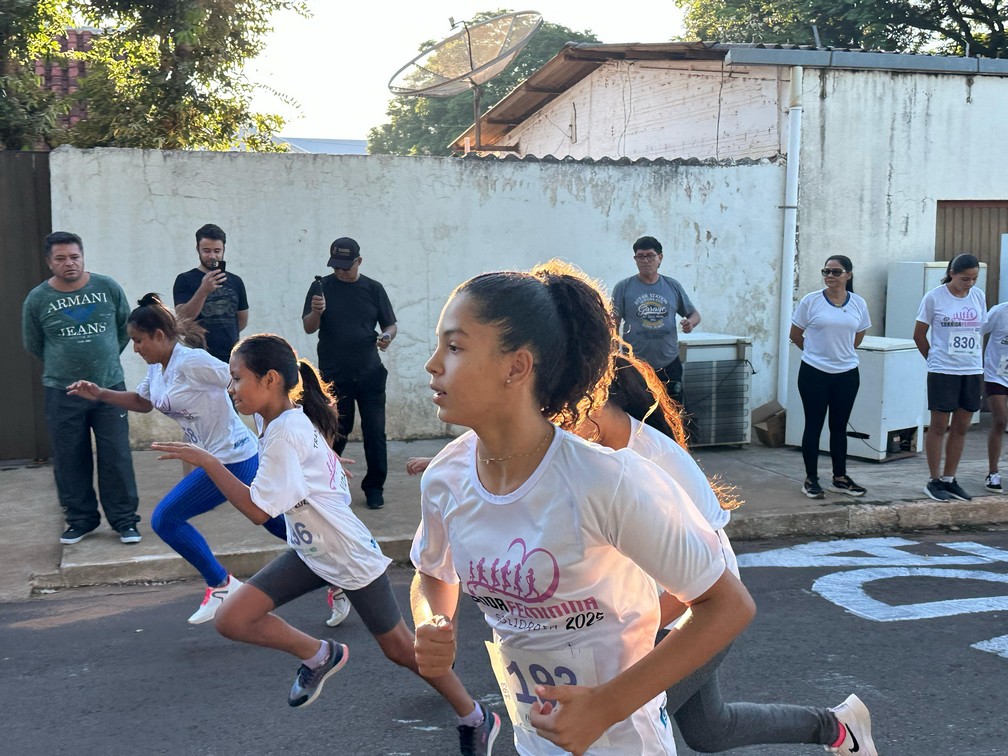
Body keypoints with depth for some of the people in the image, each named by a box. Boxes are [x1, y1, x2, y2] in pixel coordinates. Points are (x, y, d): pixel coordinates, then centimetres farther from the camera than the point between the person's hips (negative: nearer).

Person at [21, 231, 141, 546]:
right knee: (70, 460, 7)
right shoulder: (37, 299, -4)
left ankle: (124, 519, 13)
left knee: (117, 457, 2)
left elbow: (126, 326, 12)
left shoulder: (108, 287, -3)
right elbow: (33, 345, 11)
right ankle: (80, 519, 22)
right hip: (62, 393, 0)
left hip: (110, 387, 0)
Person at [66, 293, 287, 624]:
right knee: (274, 521, 18)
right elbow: (142, 402, 26)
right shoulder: (157, 369, 8)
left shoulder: (191, 362, -21)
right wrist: (101, 394, 14)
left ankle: (220, 585, 5)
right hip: (236, 456, 10)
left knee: (165, 519, -5)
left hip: (231, 458, -10)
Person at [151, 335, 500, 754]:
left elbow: (258, 510, -28)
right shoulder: (291, 419, -1)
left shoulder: (285, 434, -27)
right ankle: (319, 655, 19)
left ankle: (476, 719, 29)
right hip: (310, 551, 8)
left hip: (351, 558, -8)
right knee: (231, 619, -3)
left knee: (398, 647, 8)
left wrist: (207, 461, -26)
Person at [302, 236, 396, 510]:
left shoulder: (373, 289, 4)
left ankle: (374, 487, 12)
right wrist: (316, 312, -24)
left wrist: (387, 337, -14)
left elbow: (390, 324, 9)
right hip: (333, 375, -1)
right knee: (335, 432, 6)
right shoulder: (321, 287, 2)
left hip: (369, 374, 1)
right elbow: (308, 328, -2)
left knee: (375, 431, 0)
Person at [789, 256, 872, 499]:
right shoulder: (811, 301, -6)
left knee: (840, 426, 12)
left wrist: (841, 351, 13)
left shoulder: (858, 304, 2)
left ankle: (840, 478, 23)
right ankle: (811, 479, 11)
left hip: (847, 374, 3)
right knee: (814, 425, 3)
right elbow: (795, 335, 3)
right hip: (814, 373, -3)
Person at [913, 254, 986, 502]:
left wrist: (978, 363, 10)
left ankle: (949, 479, 20)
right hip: (943, 372, -5)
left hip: (972, 371, 5)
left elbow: (981, 332, 15)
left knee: (961, 428, 9)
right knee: (939, 426, 2)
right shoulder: (934, 297, -8)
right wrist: (935, 358, 7)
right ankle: (935, 481, 11)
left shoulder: (979, 297, 5)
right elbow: (919, 335, 0)